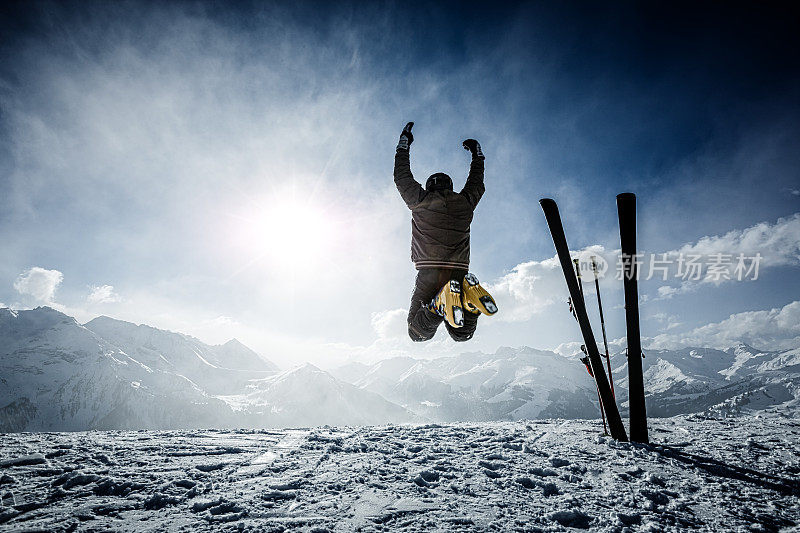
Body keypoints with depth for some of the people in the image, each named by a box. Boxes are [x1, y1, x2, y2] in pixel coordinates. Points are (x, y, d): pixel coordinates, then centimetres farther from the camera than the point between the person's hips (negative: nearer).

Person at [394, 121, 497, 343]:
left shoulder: (420, 200, 4)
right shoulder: (465, 203, 12)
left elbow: (402, 177, 20)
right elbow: (477, 184, 33)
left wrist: (403, 144, 32)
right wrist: (477, 154, 48)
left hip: (429, 274, -2)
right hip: (460, 273, 3)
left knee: (417, 333, 6)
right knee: (462, 334, 16)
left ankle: (440, 304, -26)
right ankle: (470, 299, -18)